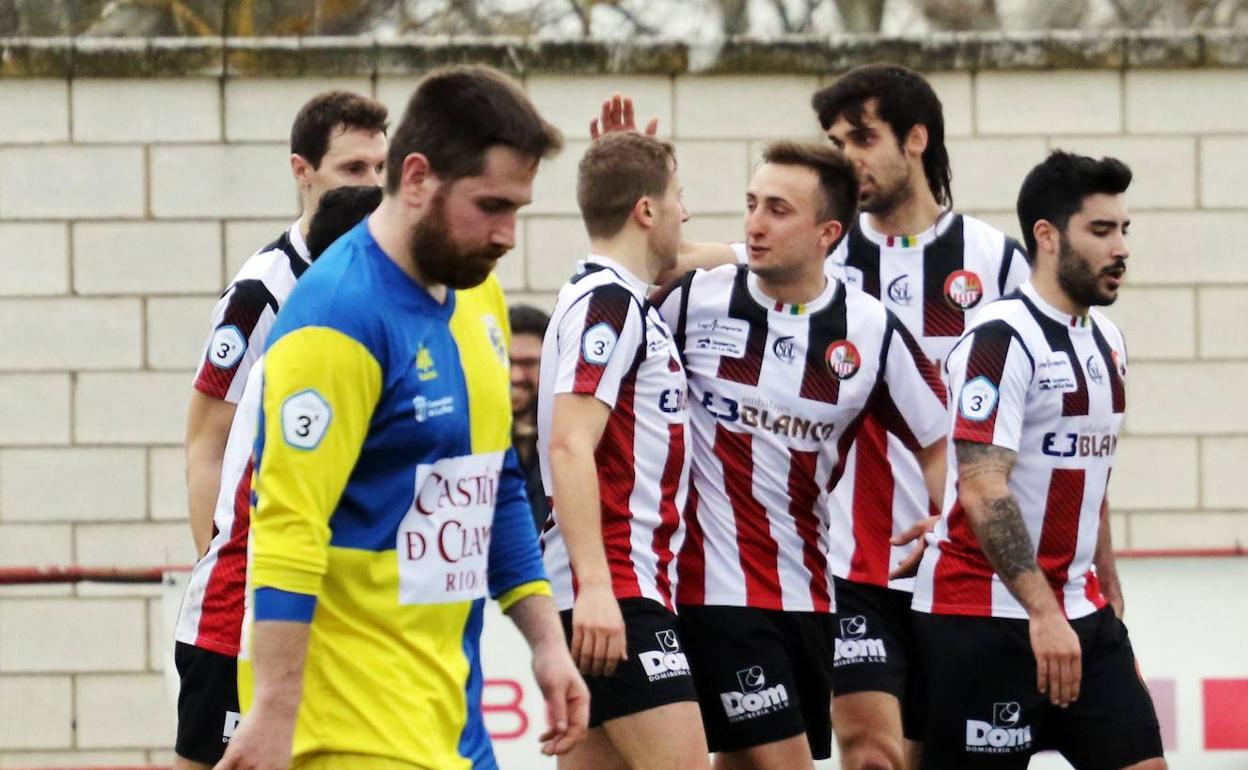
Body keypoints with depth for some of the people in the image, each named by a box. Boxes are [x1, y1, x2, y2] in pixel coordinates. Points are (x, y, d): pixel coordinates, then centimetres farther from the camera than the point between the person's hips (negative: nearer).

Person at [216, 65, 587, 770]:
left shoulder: (478, 306, 12)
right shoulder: (339, 317, -16)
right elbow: (286, 529, -20)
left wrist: (547, 642, 16)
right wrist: (273, 713, -23)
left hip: (450, 713, 9)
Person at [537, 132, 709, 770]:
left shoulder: (621, 302, 20)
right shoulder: (608, 302, -10)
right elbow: (569, 445, -20)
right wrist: (595, 587, -27)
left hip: (622, 587, 10)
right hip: (614, 587, -10)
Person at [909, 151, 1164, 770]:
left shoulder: (1105, 340, 13)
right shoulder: (1002, 340, -14)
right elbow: (982, 490, -22)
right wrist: (1042, 613, -27)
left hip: (1079, 617, 8)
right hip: (983, 619, -8)